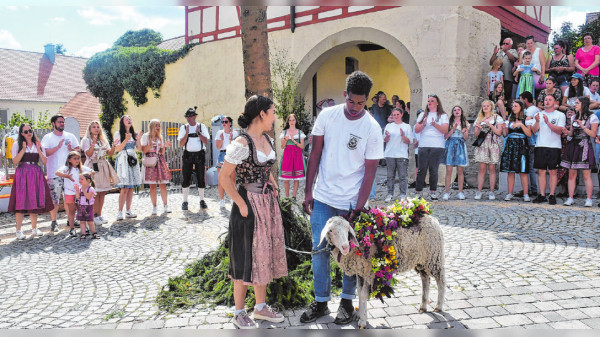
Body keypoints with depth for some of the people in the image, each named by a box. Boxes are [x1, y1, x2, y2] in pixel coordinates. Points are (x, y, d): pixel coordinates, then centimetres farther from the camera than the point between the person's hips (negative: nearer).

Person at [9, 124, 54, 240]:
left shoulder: (38, 144, 13)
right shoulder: (17, 144, 5)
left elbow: (45, 161, 4)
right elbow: (15, 161, -6)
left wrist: (38, 149, -7)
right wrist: (23, 149, -14)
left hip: (36, 175, 3)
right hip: (22, 175, -3)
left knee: (35, 201, 5)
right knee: (21, 202, -6)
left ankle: (34, 228, 15)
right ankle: (19, 230, -2)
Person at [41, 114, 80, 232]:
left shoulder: (70, 136, 13)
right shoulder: (48, 138, 3)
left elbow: (78, 150, 13)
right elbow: (45, 153, -9)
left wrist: (71, 149, -7)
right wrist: (58, 146, -19)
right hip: (54, 173, -3)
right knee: (54, 199, -6)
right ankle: (54, 222, 4)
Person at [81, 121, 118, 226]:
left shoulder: (103, 140, 18)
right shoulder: (86, 140, 2)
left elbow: (110, 153, 11)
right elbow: (88, 154, -11)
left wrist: (114, 146, -6)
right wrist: (93, 143, -19)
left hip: (103, 167, 6)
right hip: (93, 167, -6)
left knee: (102, 193, 5)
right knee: (95, 193, -9)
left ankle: (99, 215, 13)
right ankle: (95, 216, -2)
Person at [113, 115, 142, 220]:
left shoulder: (134, 134, 16)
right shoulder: (118, 134, 1)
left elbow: (139, 148, 11)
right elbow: (118, 149, -7)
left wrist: (138, 139, -6)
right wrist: (126, 139, -16)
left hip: (133, 160, 5)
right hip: (123, 160, -5)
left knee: (131, 187, 4)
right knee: (124, 188, -12)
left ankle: (128, 210, 10)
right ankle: (120, 212, -7)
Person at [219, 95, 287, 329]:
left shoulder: (266, 139, 8)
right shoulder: (242, 143, -18)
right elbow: (224, 177, -18)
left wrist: (274, 188, 10)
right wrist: (242, 205, -16)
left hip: (268, 204, 8)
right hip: (249, 206, -8)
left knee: (264, 256, 16)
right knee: (246, 260, 3)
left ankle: (261, 307, 31)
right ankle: (239, 313, 21)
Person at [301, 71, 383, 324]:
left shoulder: (372, 129, -9)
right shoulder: (327, 116, -2)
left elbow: (370, 172, -8)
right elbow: (315, 155, 4)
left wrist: (358, 210, -13)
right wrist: (308, 191, 2)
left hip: (351, 201, -2)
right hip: (322, 198, 3)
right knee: (319, 249, 6)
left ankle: (347, 301, 26)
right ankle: (321, 302, 21)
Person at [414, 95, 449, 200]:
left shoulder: (443, 115, 10)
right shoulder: (422, 115, 17)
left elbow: (445, 130, -3)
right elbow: (416, 130, 8)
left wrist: (435, 124, -17)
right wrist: (423, 124, -11)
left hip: (438, 146, -1)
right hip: (423, 145, 1)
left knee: (433, 170, -1)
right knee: (422, 169, -3)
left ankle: (433, 192, 8)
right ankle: (418, 191, 2)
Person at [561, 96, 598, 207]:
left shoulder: (592, 117, 0)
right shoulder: (574, 117, 16)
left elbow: (593, 134, -5)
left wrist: (582, 126, -14)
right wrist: (566, 131, -1)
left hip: (584, 147, -5)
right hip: (573, 146, 5)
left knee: (586, 175, -5)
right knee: (571, 174, 3)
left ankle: (589, 199, 1)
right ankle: (570, 198, 7)